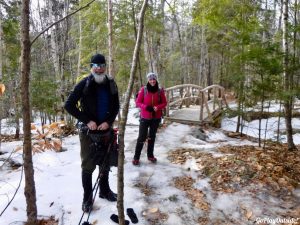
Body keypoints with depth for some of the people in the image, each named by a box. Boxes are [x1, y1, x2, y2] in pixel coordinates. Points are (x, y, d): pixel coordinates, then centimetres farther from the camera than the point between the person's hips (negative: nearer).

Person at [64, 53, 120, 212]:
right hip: (88, 130, -4)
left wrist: (108, 122, -8)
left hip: (106, 129, 4)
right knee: (88, 165, 3)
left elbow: (116, 106, 8)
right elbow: (69, 105, -9)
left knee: (106, 162, 16)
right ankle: (87, 197, 20)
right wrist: (87, 121, -14)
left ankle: (104, 190, 35)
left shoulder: (111, 84, 2)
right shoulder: (84, 84, -9)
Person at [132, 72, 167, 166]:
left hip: (156, 118, 3)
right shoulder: (143, 89, -8)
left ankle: (150, 155, 29)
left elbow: (164, 103, 4)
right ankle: (136, 157, 8)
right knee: (142, 137, -3)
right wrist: (146, 107, -22)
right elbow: (138, 102, -5)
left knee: (152, 137, 15)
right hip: (145, 117, -3)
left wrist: (157, 107, -15)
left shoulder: (160, 91, -2)